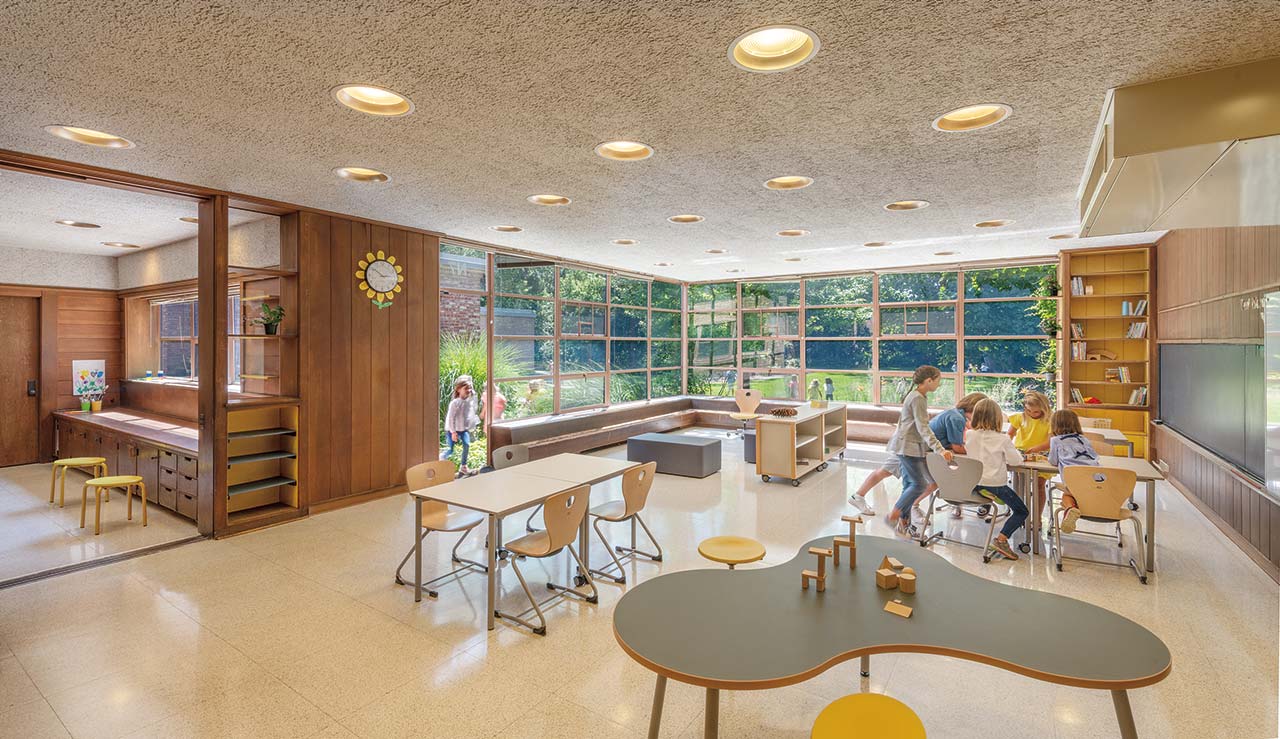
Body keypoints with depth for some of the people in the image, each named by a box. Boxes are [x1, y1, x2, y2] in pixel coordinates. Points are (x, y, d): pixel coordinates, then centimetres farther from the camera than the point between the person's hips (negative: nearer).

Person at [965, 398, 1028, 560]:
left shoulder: (969, 435, -1)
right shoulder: (1002, 439, -13)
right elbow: (1016, 460, -4)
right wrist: (1013, 450, 15)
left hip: (973, 483, 5)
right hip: (995, 484, -5)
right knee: (1021, 511, 11)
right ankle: (1000, 539, -5)